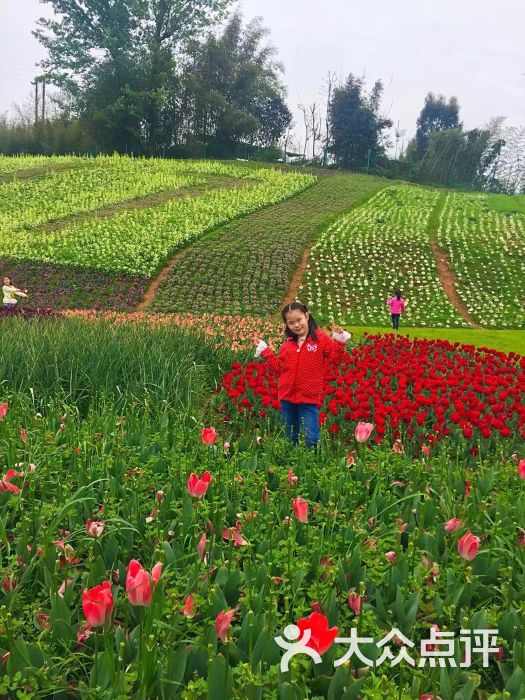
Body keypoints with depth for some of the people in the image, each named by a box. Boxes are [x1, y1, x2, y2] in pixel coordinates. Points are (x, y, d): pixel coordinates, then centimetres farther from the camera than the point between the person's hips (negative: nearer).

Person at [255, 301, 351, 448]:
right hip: (287, 398, 5)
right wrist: (266, 353, 13)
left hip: (309, 399, -5)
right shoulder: (287, 344, 8)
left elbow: (336, 358, -10)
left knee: (311, 440, -4)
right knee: (289, 438, 17)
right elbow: (280, 367, 16)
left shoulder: (321, 339, -6)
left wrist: (339, 341, -23)